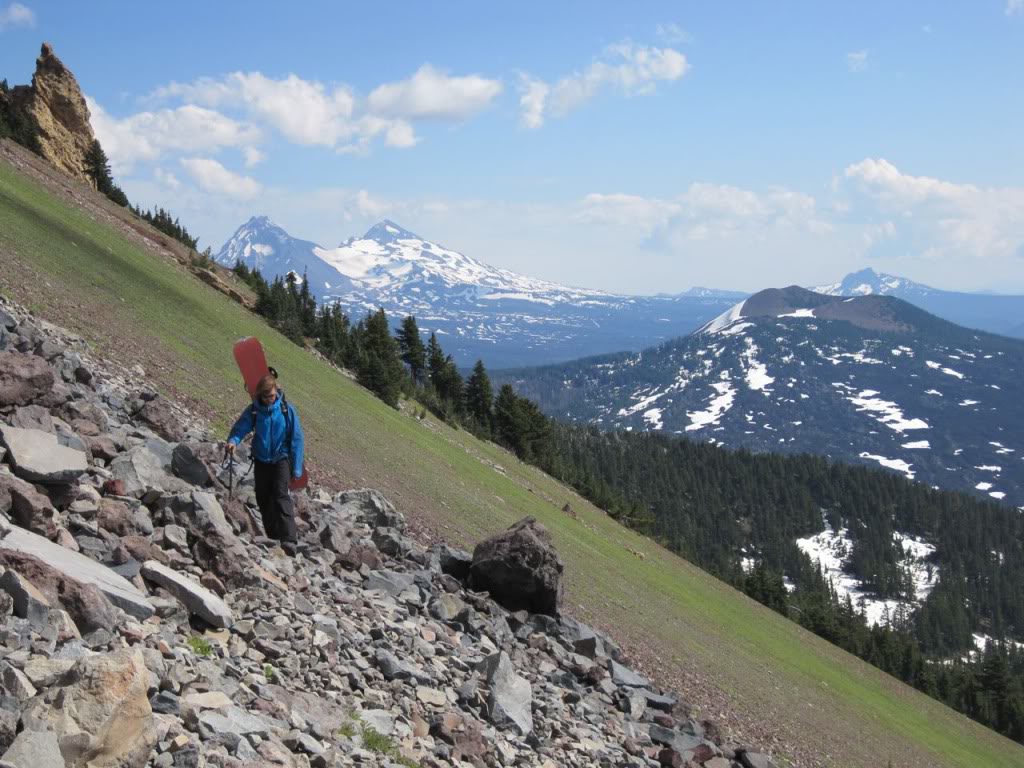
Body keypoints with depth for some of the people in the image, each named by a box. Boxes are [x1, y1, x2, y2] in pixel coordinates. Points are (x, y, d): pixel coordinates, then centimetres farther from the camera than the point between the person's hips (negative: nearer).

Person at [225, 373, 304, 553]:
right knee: (263, 499, 10)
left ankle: (289, 539, -27)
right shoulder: (253, 411, -4)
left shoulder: (287, 409, -9)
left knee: (281, 495, -19)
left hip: (281, 459, -4)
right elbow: (240, 428, -6)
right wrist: (233, 441, -32)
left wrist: (296, 469, -7)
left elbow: (296, 439, -5)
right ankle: (273, 537, 25)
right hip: (261, 460, 4)